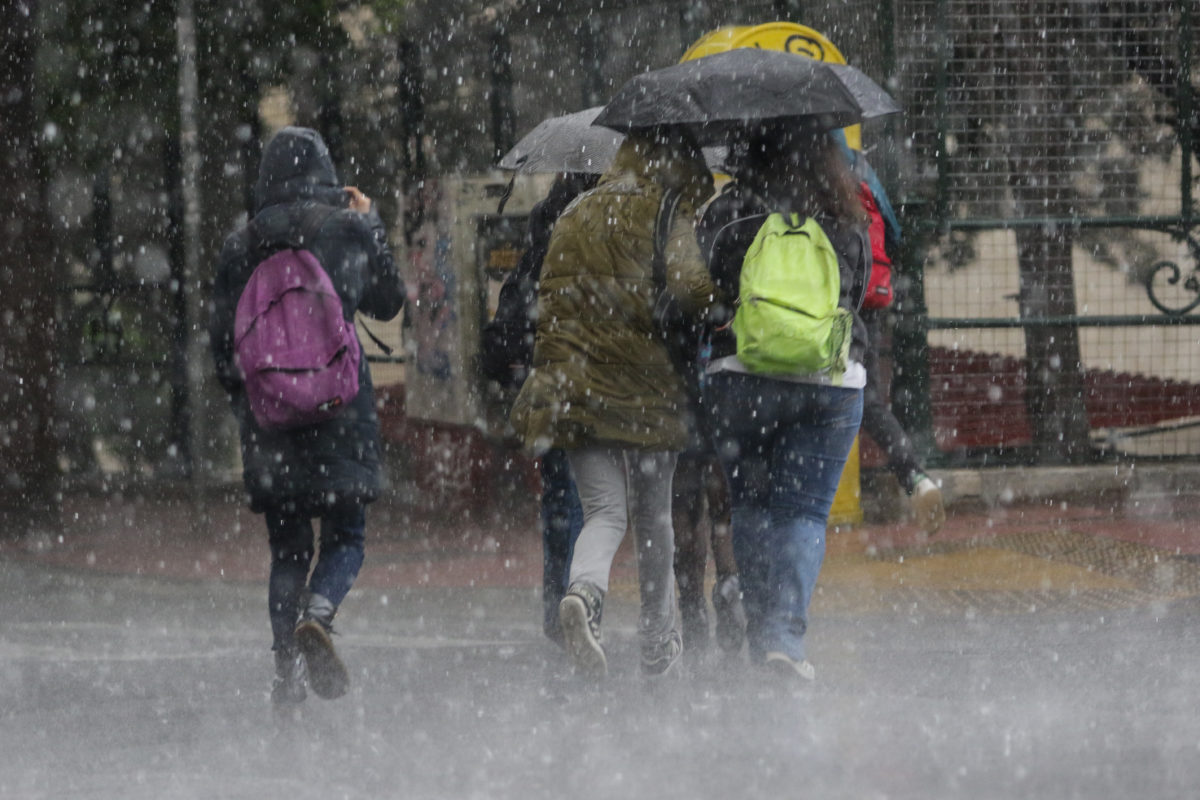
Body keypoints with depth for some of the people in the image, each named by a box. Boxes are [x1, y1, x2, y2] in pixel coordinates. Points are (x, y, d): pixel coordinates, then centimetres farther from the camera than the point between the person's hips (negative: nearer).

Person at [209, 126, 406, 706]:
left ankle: (286, 662, 1)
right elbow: (388, 303, 12)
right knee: (345, 537, 5)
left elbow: (222, 337, 6)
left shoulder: (241, 247, 3)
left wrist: (242, 401, 20)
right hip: (339, 407, -2)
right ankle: (317, 613, -24)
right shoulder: (349, 230, -3)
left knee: (286, 548, 10)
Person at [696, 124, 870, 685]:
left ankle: (761, 628, 12)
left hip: (741, 375, -1)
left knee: (750, 505, 14)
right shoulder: (848, 223, 5)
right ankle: (785, 632, -13)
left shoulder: (726, 213, -2)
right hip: (833, 382, 1)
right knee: (804, 511, 2)